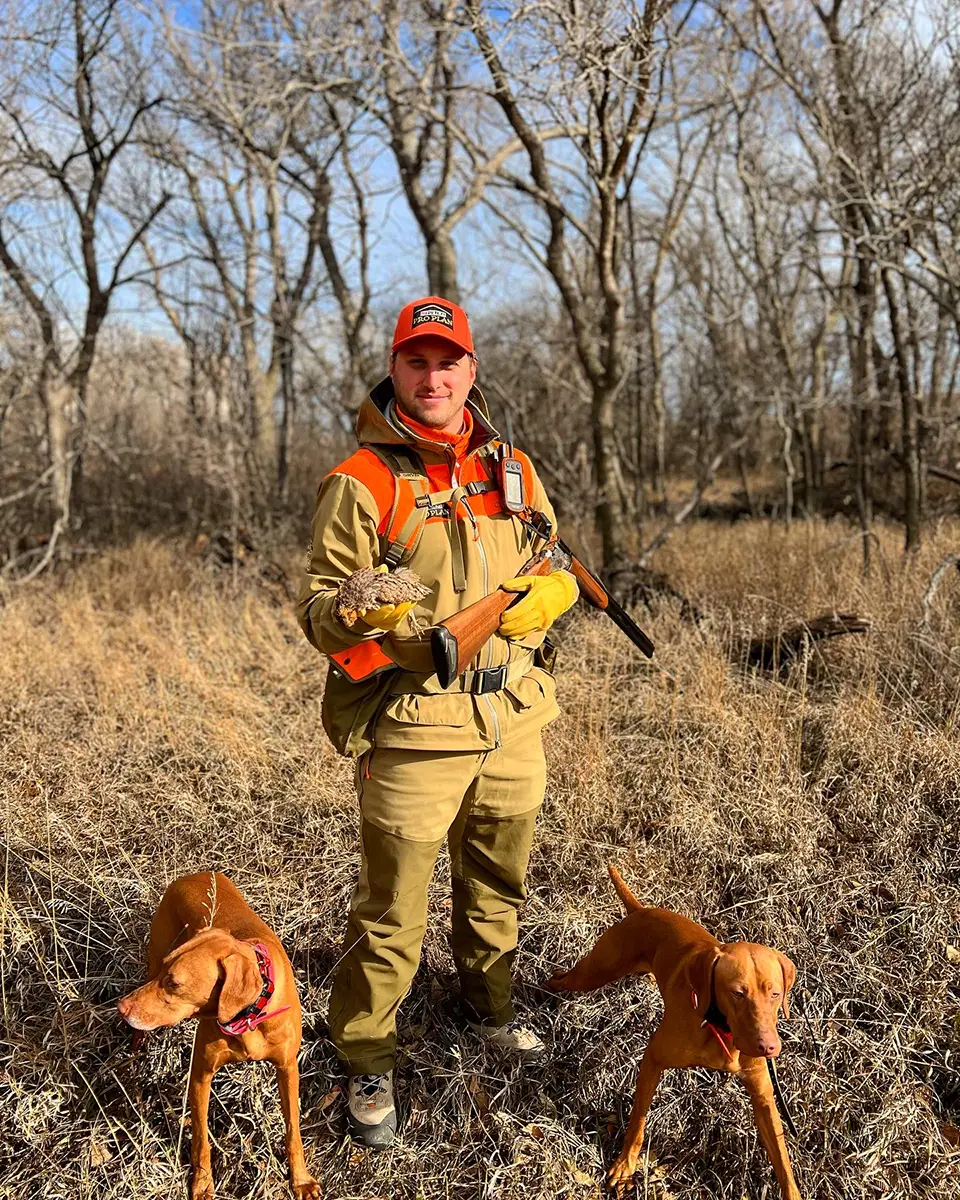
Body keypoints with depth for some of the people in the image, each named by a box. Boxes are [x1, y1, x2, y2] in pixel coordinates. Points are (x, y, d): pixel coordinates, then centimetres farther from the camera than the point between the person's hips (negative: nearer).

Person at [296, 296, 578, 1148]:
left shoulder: (512, 471, 8)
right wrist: (361, 611, -32)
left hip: (511, 719, 6)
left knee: (498, 884, 22)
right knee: (392, 912, 2)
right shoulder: (363, 481, -8)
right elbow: (318, 607, -9)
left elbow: (558, 567, 18)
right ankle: (368, 1065, 23)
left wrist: (540, 599, -5)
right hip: (413, 729, -5)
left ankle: (491, 1009, 46)